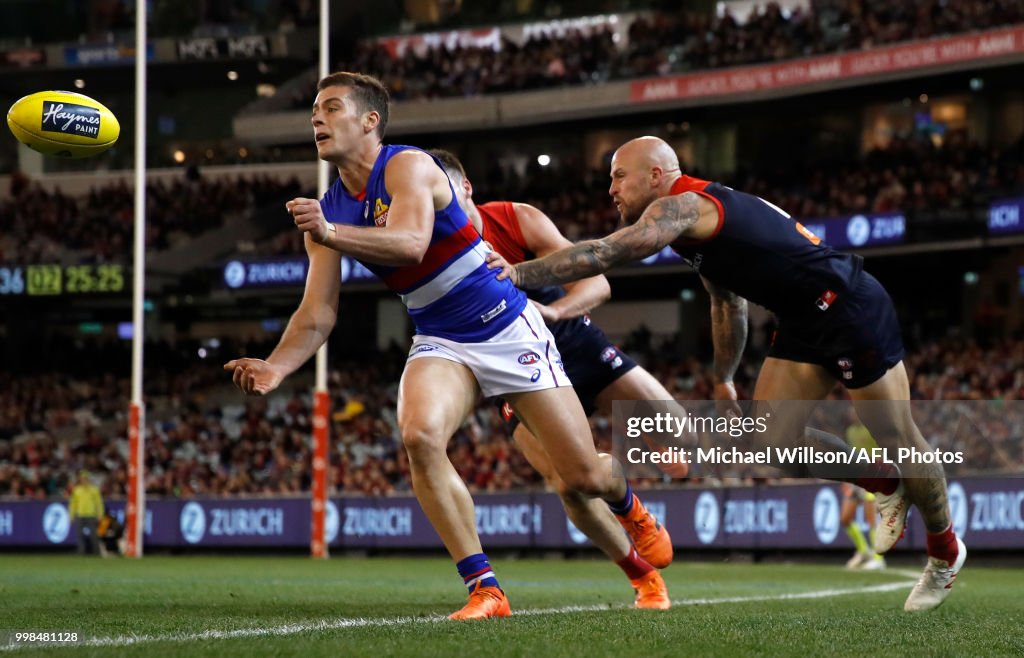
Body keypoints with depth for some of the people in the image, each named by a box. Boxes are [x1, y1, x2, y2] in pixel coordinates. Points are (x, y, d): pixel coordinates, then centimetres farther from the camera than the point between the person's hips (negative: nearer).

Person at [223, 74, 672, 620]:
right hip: (440, 345, 4)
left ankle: (632, 511, 39)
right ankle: (484, 589, -20)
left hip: (508, 330, -4)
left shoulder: (407, 167, -17)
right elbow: (317, 314, -1)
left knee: (585, 476, -2)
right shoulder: (327, 211, 1)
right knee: (419, 433, -30)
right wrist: (275, 367, -20)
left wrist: (331, 233, -52)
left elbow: (411, 243, -38)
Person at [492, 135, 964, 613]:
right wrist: (723, 379, 29)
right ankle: (886, 486, 21)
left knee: (897, 441, 3)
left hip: (850, 308, -9)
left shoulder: (682, 205, -17)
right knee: (772, 441, 2)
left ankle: (945, 552, 21)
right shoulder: (698, 218, 14)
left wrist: (520, 275, -28)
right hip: (805, 322, 9)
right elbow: (727, 303, 26)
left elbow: (606, 253, -29)